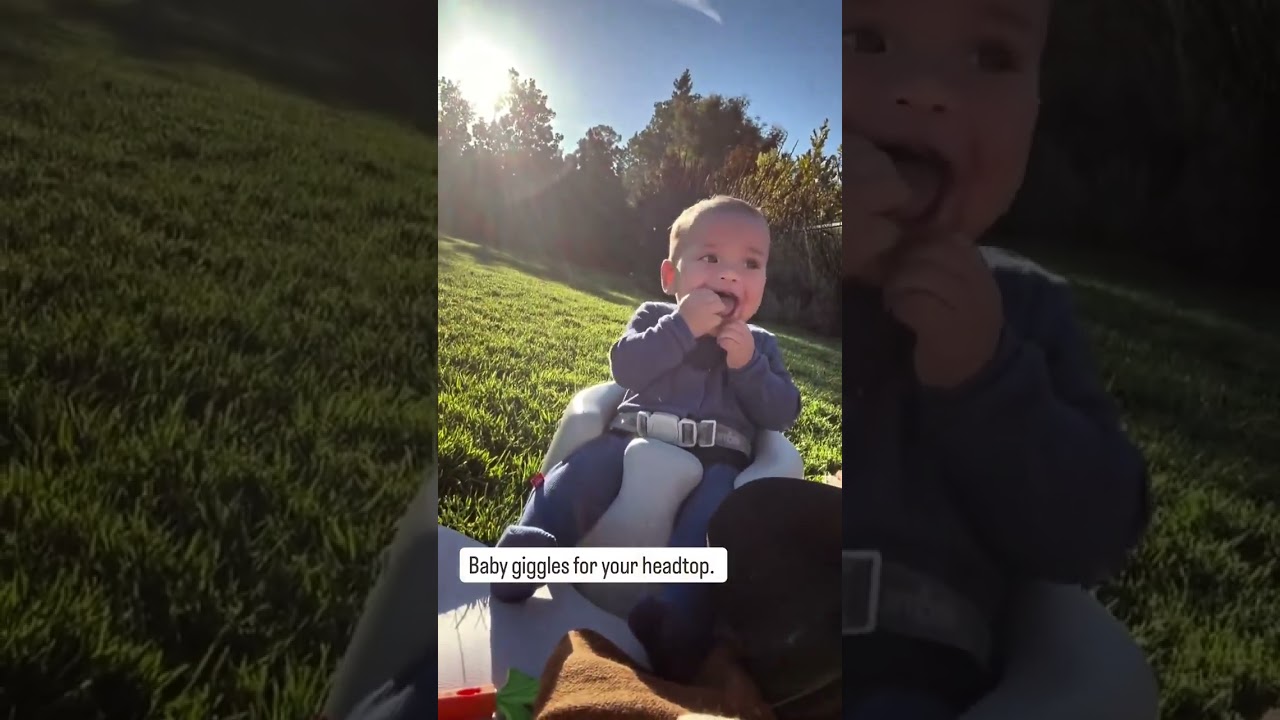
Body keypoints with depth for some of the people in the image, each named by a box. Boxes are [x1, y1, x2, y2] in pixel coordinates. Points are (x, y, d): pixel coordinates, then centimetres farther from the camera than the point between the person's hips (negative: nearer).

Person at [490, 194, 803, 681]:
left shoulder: (761, 345, 21)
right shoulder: (654, 318, 18)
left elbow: (782, 415, 9)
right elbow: (624, 367, -3)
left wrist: (747, 364, -6)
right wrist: (683, 327, -11)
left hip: (716, 459, -1)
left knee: (713, 513, -35)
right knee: (585, 466, -30)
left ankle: (676, 618, -55)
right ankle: (528, 549, -47)